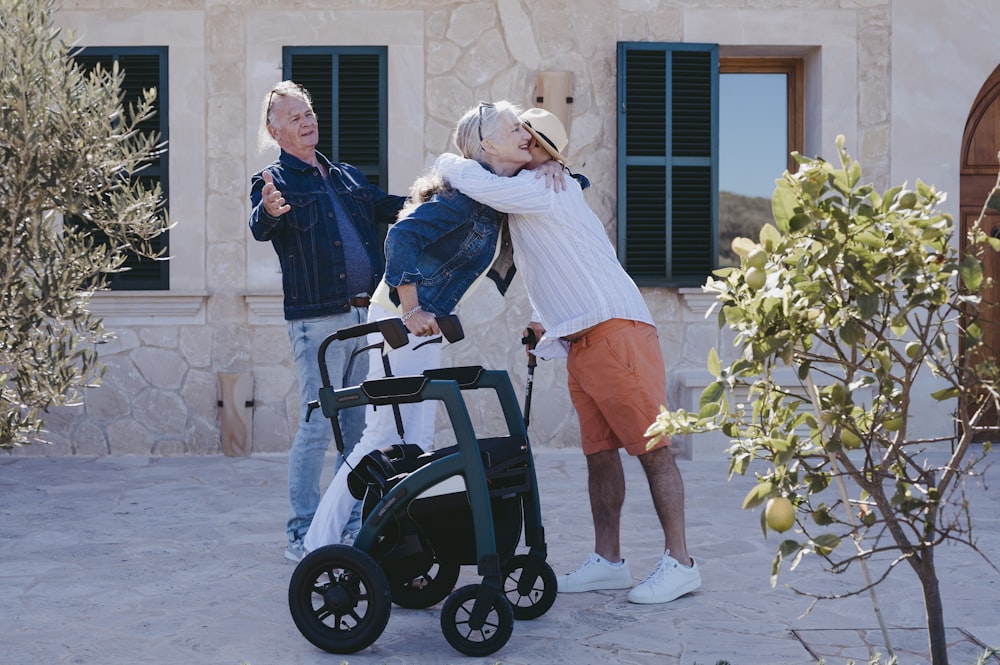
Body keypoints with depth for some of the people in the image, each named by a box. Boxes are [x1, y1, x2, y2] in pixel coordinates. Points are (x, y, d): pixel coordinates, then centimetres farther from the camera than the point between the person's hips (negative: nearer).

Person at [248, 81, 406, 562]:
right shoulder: (272, 182, 1)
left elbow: (389, 207, 21)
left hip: (369, 313, 6)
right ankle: (302, 535, -1)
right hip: (317, 318, -6)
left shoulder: (348, 177, 21)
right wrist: (268, 212, -42)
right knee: (317, 425, -9)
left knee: (362, 426, 10)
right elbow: (260, 229, -17)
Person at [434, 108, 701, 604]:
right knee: (599, 450, 9)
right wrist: (545, 322, 17)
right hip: (580, 344, 10)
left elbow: (476, 184, -23)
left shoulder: (546, 189, -10)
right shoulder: (523, 204, 20)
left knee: (651, 445, -6)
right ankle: (608, 560, 14)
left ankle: (679, 562, -2)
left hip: (617, 333, -10)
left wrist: (446, 163, -2)